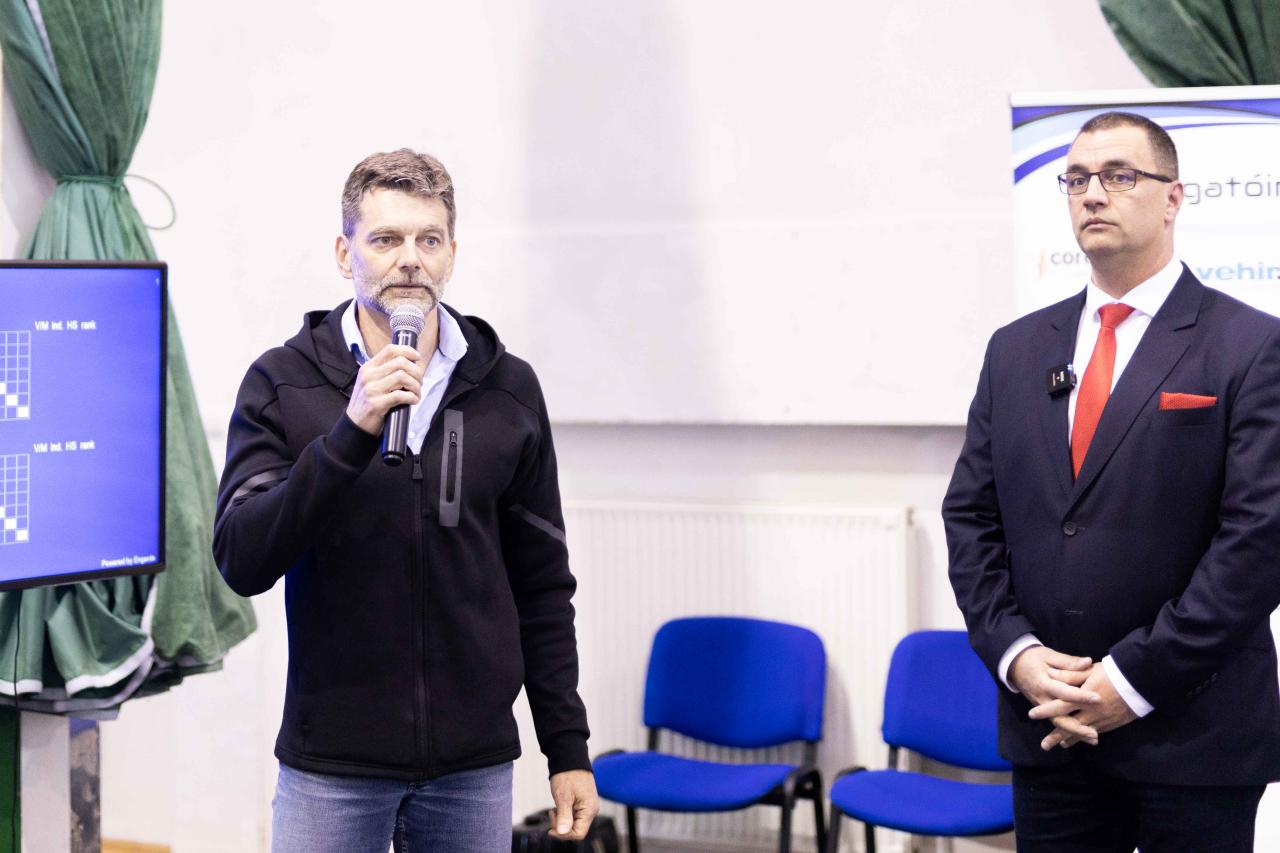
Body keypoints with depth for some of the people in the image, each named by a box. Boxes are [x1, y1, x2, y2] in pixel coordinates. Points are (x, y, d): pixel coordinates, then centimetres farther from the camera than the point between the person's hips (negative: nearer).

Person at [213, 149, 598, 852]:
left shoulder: (508, 389, 4)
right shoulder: (283, 382, -2)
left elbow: (542, 586, 9)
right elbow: (241, 562, -13)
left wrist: (568, 747, 6)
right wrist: (350, 432, -22)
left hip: (475, 766, 2)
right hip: (330, 767, -2)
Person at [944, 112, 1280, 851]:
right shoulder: (1017, 349, 11)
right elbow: (971, 515, 10)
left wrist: (1133, 681, -14)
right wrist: (1015, 652, -5)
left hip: (1192, 739, -4)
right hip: (1048, 734, 4)